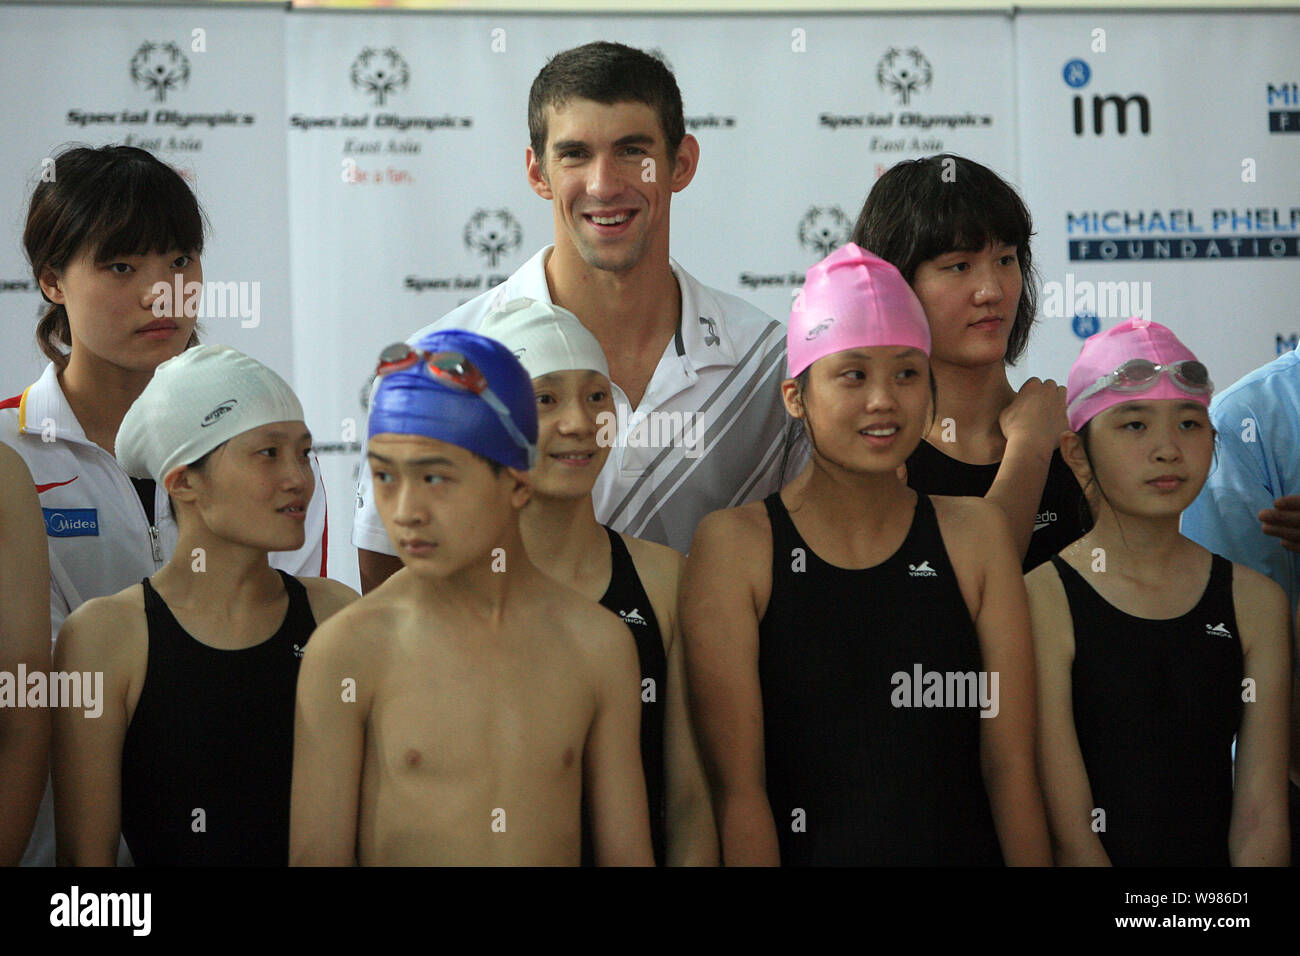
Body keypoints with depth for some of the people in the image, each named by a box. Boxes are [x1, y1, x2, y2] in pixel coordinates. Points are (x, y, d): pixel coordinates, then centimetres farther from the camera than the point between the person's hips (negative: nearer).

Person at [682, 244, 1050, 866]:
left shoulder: (974, 535, 1)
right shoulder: (736, 546, -8)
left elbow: (1010, 766, -3)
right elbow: (737, 787, -12)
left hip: (964, 849, 3)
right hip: (807, 852, -2)